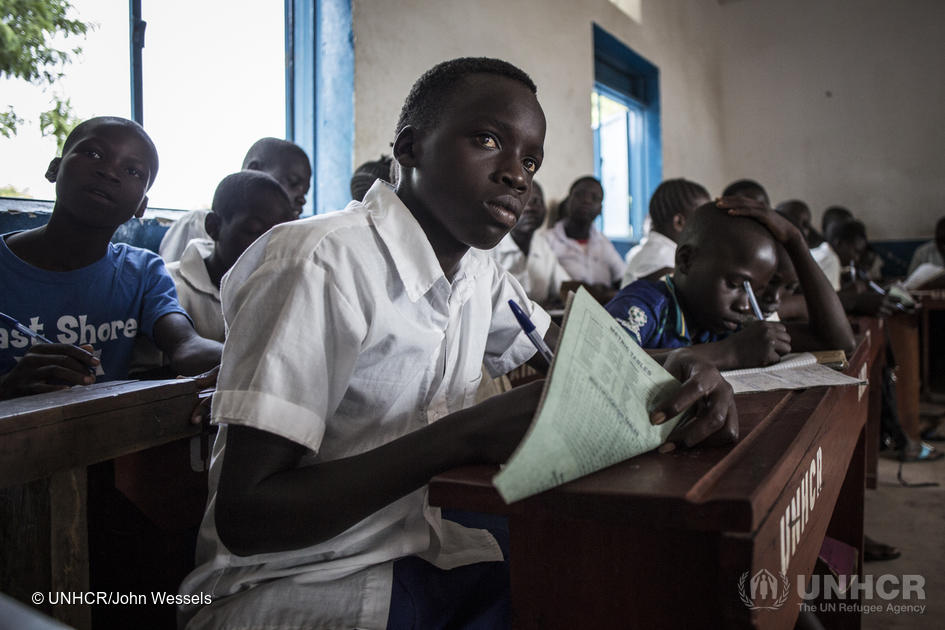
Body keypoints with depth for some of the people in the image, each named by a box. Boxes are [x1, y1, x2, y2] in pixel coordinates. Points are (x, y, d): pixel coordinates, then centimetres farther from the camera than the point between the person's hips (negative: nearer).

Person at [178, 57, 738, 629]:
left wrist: (676, 370, -9)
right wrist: (469, 434, -30)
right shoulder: (322, 262, -22)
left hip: (420, 550, 8)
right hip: (296, 583, -7)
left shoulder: (476, 271, 5)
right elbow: (244, 518, -24)